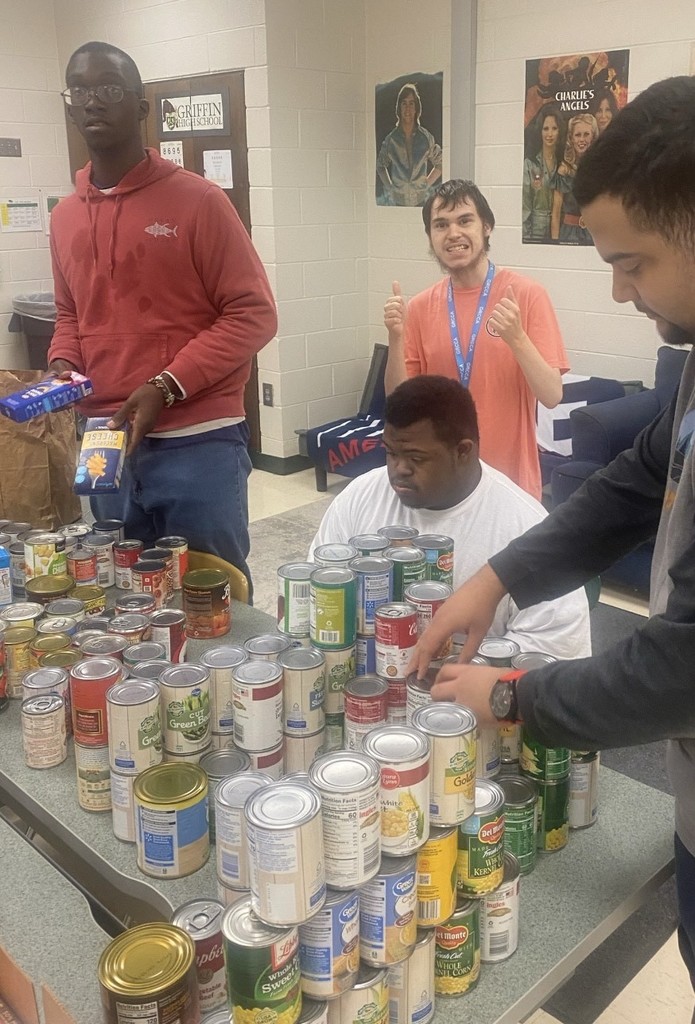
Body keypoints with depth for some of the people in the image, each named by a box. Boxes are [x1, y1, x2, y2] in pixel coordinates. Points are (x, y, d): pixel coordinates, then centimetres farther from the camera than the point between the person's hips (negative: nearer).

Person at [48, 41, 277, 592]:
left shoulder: (197, 200, -6)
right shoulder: (65, 215, 11)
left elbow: (253, 314, -8)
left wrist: (167, 387, -17)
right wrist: (61, 369, 1)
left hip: (198, 443, -5)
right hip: (107, 445, 5)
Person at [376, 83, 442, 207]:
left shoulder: (426, 138, -2)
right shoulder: (391, 139, -1)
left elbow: (440, 163, 10)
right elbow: (380, 165, 14)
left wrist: (427, 183, 3)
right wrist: (390, 187, 6)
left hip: (420, 201, 0)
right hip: (397, 201, 0)